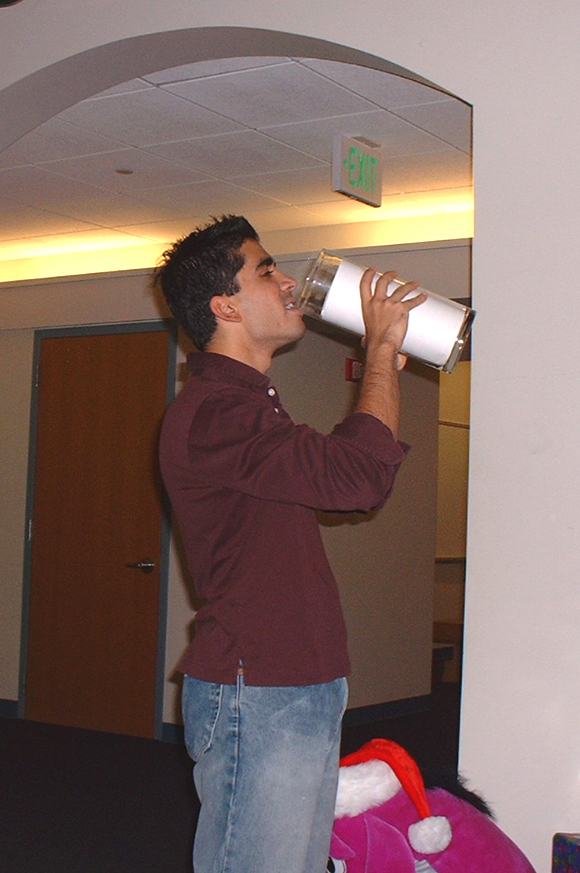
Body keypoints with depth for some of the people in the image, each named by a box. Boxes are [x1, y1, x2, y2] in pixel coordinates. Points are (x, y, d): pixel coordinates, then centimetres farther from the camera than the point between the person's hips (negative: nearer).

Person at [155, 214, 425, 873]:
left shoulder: (245, 404, 20)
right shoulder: (211, 411, -17)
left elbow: (355, 488, 21)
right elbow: (359, 473, -25)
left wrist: (385, 364, 14)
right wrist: (382, 350, -10)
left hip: (300, 691, 10)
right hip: (253, 699, -10)